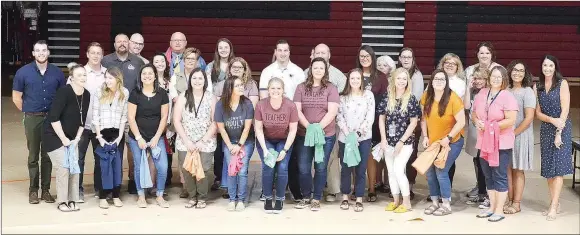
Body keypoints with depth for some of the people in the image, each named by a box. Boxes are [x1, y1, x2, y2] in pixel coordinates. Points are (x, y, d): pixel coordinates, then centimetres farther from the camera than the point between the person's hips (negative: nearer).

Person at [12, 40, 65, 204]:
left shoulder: (57, 73, 1)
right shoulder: (23, 72, -2)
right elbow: (16, 97, 5)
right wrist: (28, 112, 7)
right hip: (32, 119, -1)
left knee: (48, 155, 7)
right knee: (33, 156, 6)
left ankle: (46, 190, 14)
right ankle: (33, 190, 13)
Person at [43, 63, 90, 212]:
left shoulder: (86, 95, -2)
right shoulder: (64, 92, -22)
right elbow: (54, 118, -24)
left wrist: (76, 138, 0)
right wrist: (63, 138, -19)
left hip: (72, 138, 6)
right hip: (54, 136, -6)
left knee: (74, 168, 3)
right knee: (63, 168, -10)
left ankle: (72, 200, 12)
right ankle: (62, 202, 1)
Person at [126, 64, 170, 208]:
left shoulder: (162, 94, 1)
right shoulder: (135, 94, -3)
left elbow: (164, 117, 1)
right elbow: (131, 118, -5)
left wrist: (156, 137, -5)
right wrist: (139, 138, -10)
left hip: (156, 137, 1)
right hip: (137, 138, -1)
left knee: (163, 167, -7)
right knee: (139, 167, 4)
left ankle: (160, 196, 10)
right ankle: (141, 196, 19)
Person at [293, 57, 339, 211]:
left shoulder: (331, 89, 0)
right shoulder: (301, 87, 6)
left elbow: (332, 112, -8)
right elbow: (297, 110, -2)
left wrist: (318, 128, -18)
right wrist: (309, 127, -15)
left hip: (326, 135, -2)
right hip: (304, 134, 2)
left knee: (320, 168, 4)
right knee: (303, 168, 4)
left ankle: (316, 199, 13)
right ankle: (305, 197, 19)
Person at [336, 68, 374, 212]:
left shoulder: (368, 95, 3)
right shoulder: (343, 97, 6)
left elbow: (370, 117, -3)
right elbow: (339, 117, 0)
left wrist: (358, 132, -13)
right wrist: (348, 134, -13)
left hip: (363, 138, -1)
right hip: (345, 138, 1)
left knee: (361, 169, 2)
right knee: (345, 168, 5)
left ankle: (359, 199, 10)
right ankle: (345, 197, 18)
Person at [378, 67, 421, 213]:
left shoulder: (411, 99, -7)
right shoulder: (387, 98, 3)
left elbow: (413, 122, -8)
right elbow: (381, 119, 7)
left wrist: (401, 141, -11)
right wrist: (383, 139, -2)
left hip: (405, 142, -4)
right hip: (389, 141, 4)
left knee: (398, 170, -12)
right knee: (391, 172, 9)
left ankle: (407, 202, 1)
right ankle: (395, 201, 21)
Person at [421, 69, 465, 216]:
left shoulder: (453, 98, -19)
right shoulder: (427, 97, -4)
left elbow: (461, 122, -18)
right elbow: (424, 118, 6)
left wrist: (448, 137, -21)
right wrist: (425, 137, -2)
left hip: (452, 142, -5)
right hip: (433, 142, 5)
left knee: (441, 171, -10)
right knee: (429, 172, 5)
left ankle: (446, 205, 4)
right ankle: (435, 202, 21)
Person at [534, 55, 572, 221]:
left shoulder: (562, 83, -4)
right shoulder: (537, 87, 8)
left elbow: (565, 109, -8)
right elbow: (538, 112, 5)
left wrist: (559, 132, -14)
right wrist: (552, 120, -14)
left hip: (562, 128, -4)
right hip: (545, 129, 5)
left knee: (558, 167, -7)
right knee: (548, 167, 4)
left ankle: (554, 207, -9)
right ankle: (555, 203, 12)